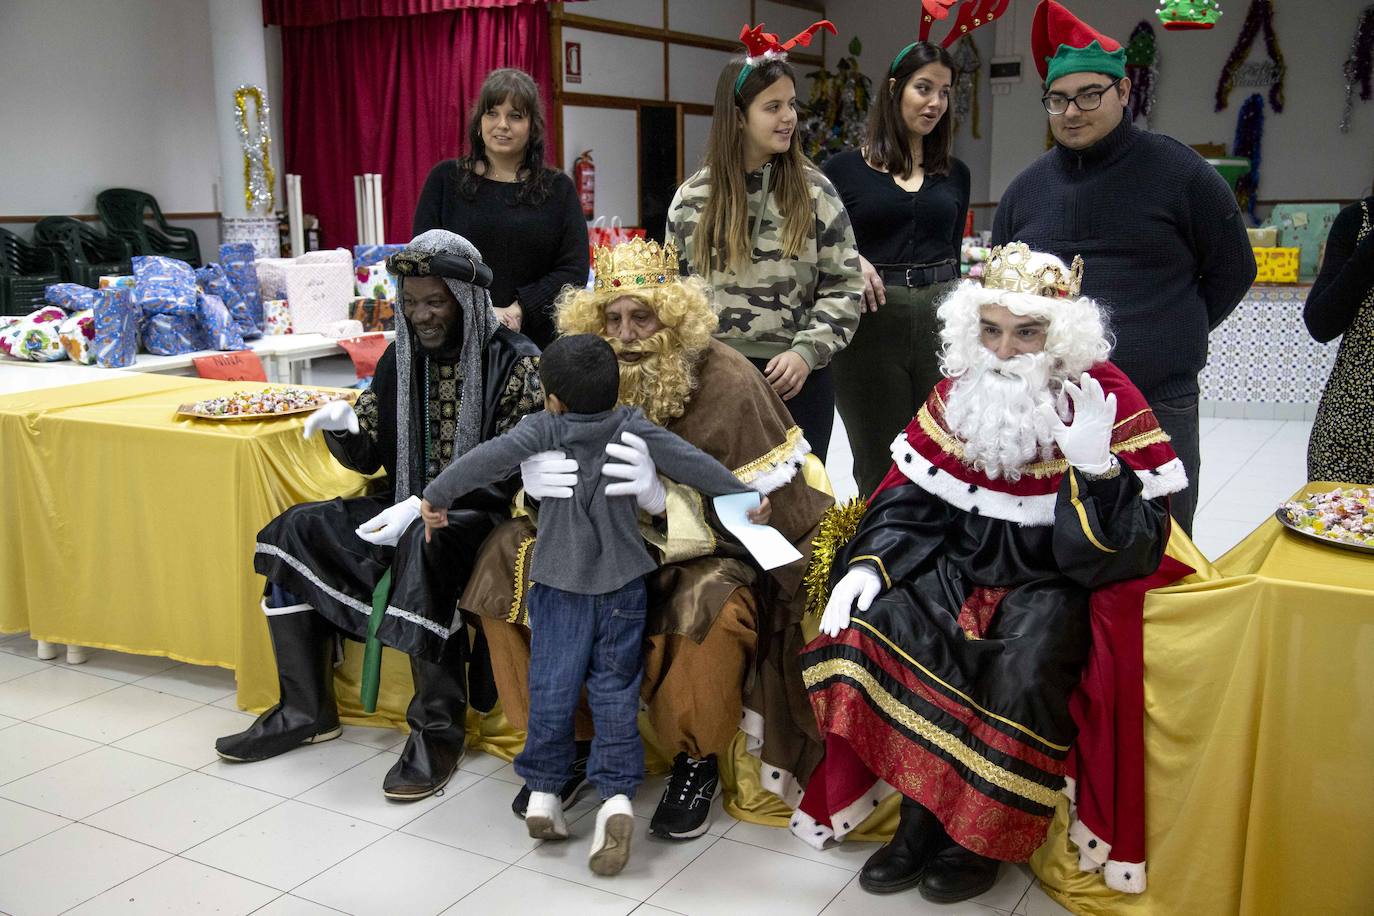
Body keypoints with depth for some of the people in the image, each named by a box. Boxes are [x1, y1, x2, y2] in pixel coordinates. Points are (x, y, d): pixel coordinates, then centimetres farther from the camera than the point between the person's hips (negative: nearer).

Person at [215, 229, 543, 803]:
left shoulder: (515, 362, -9)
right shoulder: (400, 357, 10)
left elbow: (511, 472, -15)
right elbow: (368, 456, 13)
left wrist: (427, 505, -24)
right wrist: (343, 427, -10)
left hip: (479, 513, -7)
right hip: (408, 504, 7)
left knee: (425, 544, -39)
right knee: (292, 532, -8)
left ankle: (438, 730, -25)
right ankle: (305, 711, 2)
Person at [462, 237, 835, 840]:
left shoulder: (726, 382, -18)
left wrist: (664, 496, -39)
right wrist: (534, 479, -28)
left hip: (712, 553, -5)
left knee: (710, 602, -38)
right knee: (506, 558, -15)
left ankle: (696, 761, -7)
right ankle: (568, 741, 0)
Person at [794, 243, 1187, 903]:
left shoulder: (1106, 399, -12)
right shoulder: (957, 393, 1)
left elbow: (1132, 549, -16)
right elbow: (906, 500, 4)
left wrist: (1093, 464, -31)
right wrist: (870, 564, -13)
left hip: (1055, 580, -4)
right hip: (964, 565, 4)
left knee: (1024, 669, -32)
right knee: (872, 624, -21)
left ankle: (980, 836, -7)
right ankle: (919, 813, -8)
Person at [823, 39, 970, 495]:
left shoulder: (954, 174, 11)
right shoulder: (845, 169, 1)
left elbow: (953, 255, 17)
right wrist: (848, 261, -15)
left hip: (942, 321, 3)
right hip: (871, 326, -3)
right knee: (880, 470, 7)